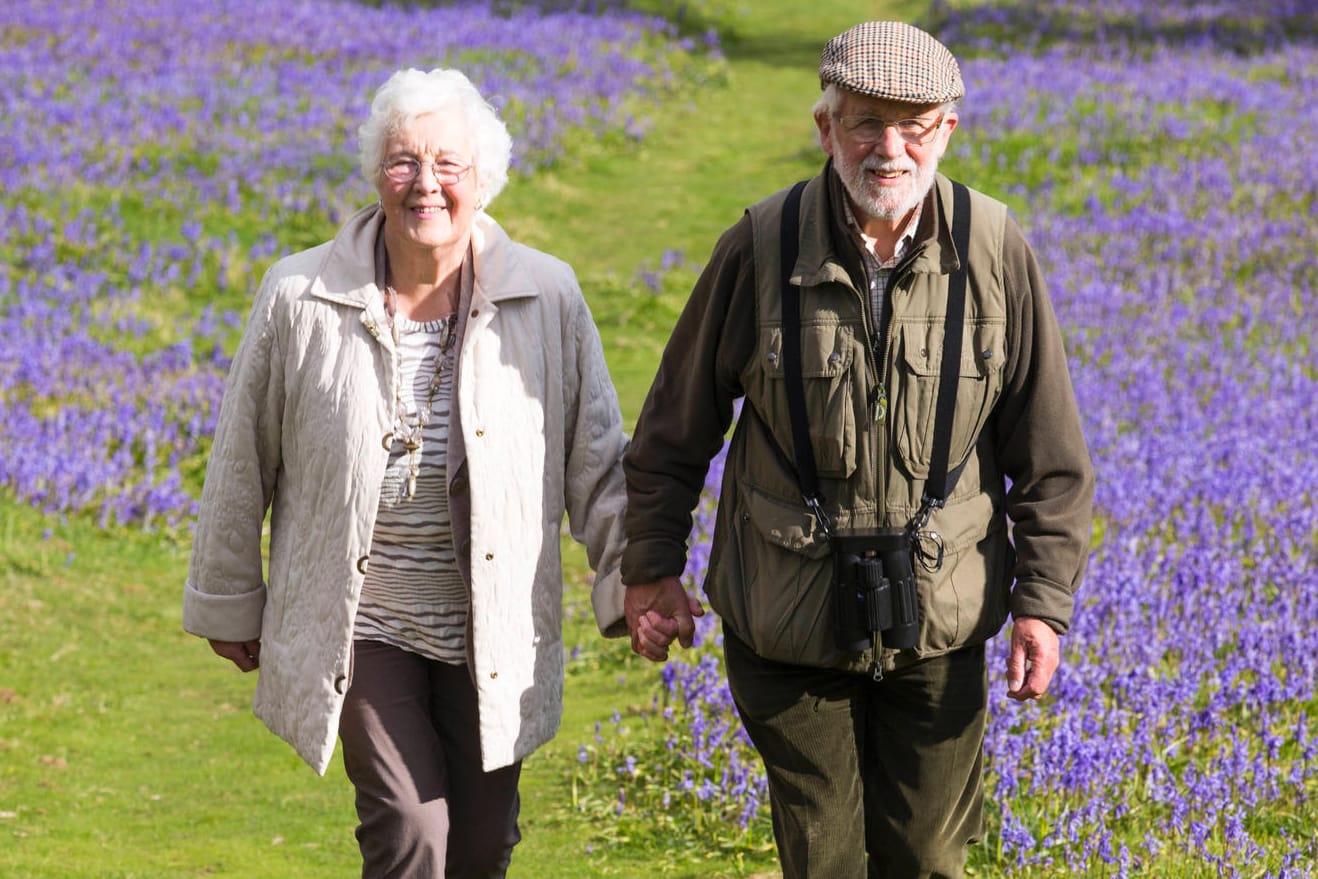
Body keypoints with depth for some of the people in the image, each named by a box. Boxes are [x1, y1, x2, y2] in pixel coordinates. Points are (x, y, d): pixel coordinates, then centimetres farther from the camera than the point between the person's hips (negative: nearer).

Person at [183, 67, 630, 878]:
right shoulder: (300, 301, -7)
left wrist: (630, 582, 0)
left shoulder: (547, 299, -5)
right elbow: (243, 461, 3)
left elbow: (596, 459, 4)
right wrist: (228, 601, 9)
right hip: (358, 624, -2)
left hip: (492, 629, 2)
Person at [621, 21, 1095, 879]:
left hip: (937, 617, 1)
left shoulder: (996, 254, -8)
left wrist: (1044, 601, -2)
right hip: (790, 616, -1)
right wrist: (651, 570, 5)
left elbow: (1049, 454, 0)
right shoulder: (760, 250, -10)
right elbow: (677, 427, 2)